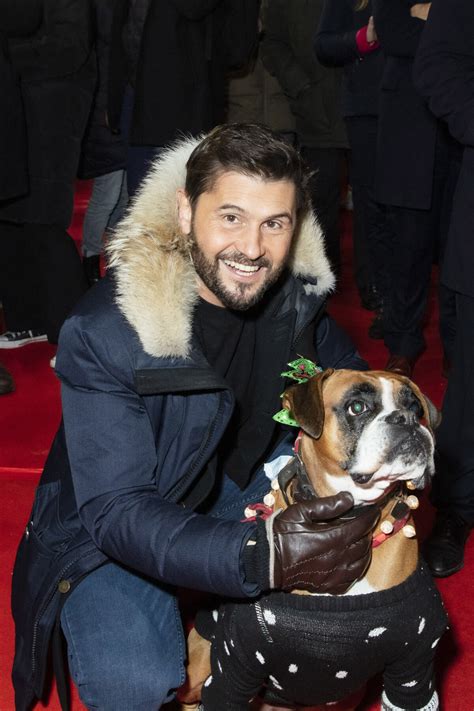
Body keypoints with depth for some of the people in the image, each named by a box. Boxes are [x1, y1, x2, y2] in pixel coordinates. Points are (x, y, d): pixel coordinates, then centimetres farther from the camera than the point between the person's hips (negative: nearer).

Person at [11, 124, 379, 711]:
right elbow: (117, 510, -34)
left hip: (243, 475, 6)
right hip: (112, 528, -5)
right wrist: (258, 555, -50)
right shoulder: (103, 333, -32)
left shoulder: (298, 286, -16)